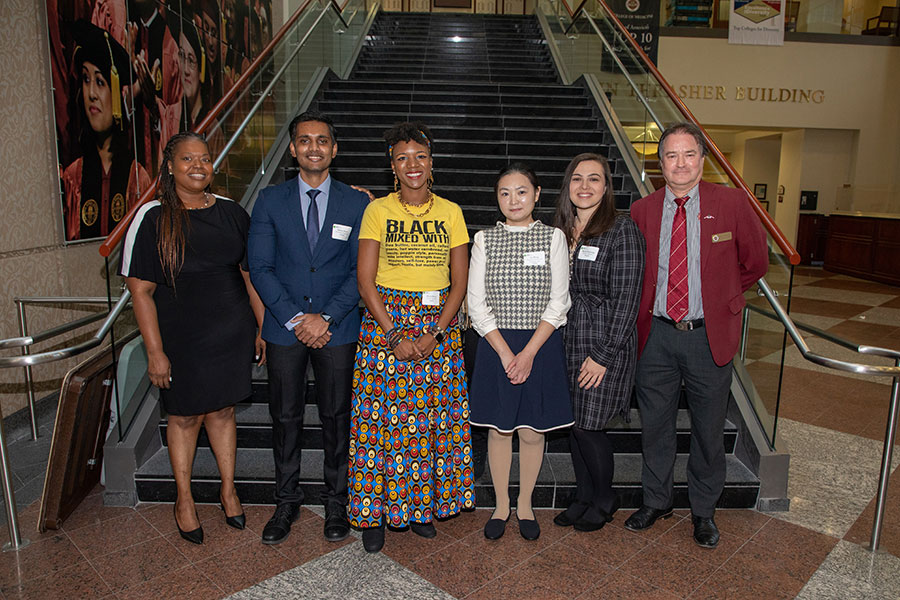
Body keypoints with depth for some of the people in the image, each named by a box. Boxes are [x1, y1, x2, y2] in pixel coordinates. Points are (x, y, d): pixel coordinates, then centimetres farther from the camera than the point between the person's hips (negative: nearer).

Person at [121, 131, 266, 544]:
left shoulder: (231, 213, 2)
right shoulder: (153, 218, -8)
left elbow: (251, 275, 7)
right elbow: (140, 290, -8)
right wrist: (155, 352, -11)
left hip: (232, 334, 3)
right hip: (181, 337, -2)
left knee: (222, 410, 15)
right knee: (185, 416, 12)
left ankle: (228, 489, 34)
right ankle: (184, 501, 32)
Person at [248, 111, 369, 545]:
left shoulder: (356, 204, 1)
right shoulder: (270, 201, 3)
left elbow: (361, 271, -3)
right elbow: (260, 268, -2)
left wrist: (325, 317, -13)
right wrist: (294, 318, -11)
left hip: (337, 329, 0)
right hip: (284, 328, 1)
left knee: (336, 416, 10)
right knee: (285, 417, 10)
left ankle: (335, 501, 28)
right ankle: (286, 501, 29)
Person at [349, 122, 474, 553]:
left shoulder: (450, 212, 5)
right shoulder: (377, 210, 1)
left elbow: (459, 282, 2)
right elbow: (365, 280, -5)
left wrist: (435, 334, -10)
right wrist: (394, 335, -14)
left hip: (439, 323, 2)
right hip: (385, 320, -1)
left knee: (433, 416, 4)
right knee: (382, 417, 0)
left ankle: (422, 505, 22)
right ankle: (374, 513, 15)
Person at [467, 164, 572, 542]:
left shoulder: (553, 238, 0)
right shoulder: (485, 241, 2)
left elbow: (558, 302, -4)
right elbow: (477, 303, -2)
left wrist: (529, 353, -12)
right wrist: (505, 353, -11)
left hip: (541, 346, -1)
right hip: (496, 346, 1)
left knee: (533, 431, 6)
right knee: (499, 429, 10)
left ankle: (525, 506, 27)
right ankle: (501, 506, 28)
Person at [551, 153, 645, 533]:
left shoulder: (622, 230, -10)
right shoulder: (561, 229, 9)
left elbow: (626, 299, -13)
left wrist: (603, 355, -15)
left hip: (604, 343, -6)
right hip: (565, 340, 6)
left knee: (588, 425, 0)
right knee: (571, 422, 12)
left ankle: (604, 500, 25)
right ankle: (584, 497, 32)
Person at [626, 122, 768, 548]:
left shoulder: (732, 204, -4)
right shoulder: (642, 211, 2)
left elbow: (755, 262, 8)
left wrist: (720, 297, 8)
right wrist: (645, 309, 4)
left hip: (709, 336, -1)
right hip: (656, 334, 2)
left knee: (708, 429, 11)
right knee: (655, 425, 13)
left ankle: (703, 511, 32)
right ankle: (656, 502, 34)